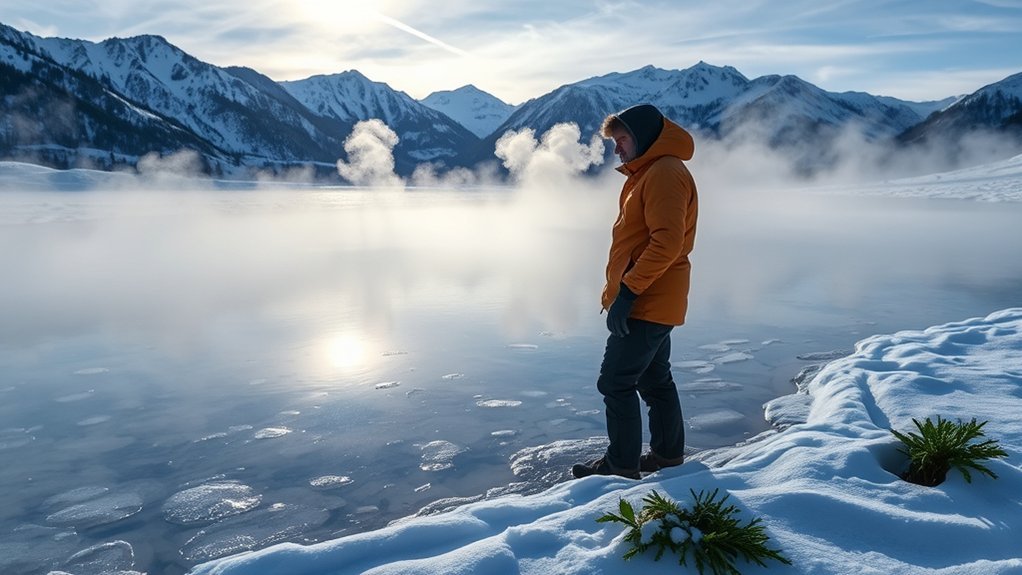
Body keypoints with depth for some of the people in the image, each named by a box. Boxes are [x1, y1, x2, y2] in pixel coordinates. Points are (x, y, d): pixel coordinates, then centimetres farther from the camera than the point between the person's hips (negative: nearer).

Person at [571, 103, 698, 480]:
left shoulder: (665, 173, -16)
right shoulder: (648, 173, 18)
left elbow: (668, 243, -26)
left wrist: (626, 292, -25)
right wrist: (620, 291, 18)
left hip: (648, 304, -10)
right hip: (654, 303, 10)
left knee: (615, 382, -4)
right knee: (655, 380, 17)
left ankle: (622, 465, 6)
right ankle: (668, 454, 29)